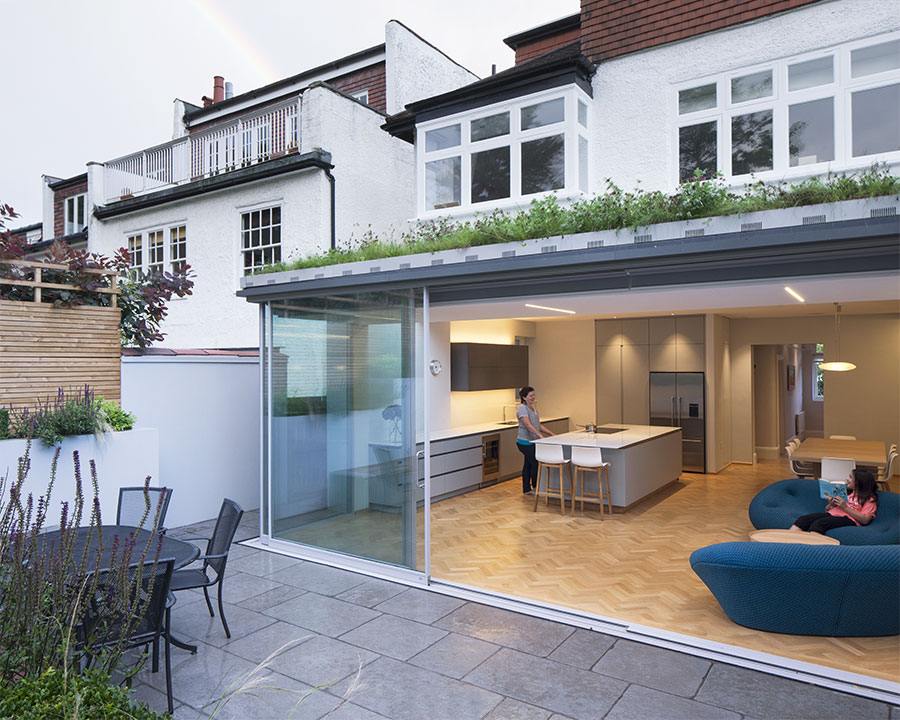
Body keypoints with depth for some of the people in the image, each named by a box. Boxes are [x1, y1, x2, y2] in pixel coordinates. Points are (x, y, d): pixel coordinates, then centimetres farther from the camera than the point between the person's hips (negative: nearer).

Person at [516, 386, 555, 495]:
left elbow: (538, 425, 18)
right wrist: (541, 436, -35)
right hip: (525, 442, -9)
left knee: (528, 464, 11)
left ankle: (526, 489, 17)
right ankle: (535, 487, 10)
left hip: (532, 442, 9)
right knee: (536, 463, -5)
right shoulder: (522, 408, -16)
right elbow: (528, 425, -27)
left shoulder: (533, 408, 14)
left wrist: (551, 434, 9)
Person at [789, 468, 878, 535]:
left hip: (847, 519, -6)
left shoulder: (869, 499, 11)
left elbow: (865, 520, -5)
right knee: (803, 519, -24)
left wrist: (845, 507, -10)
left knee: (818, 524, -36)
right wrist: (831, 504, 6)